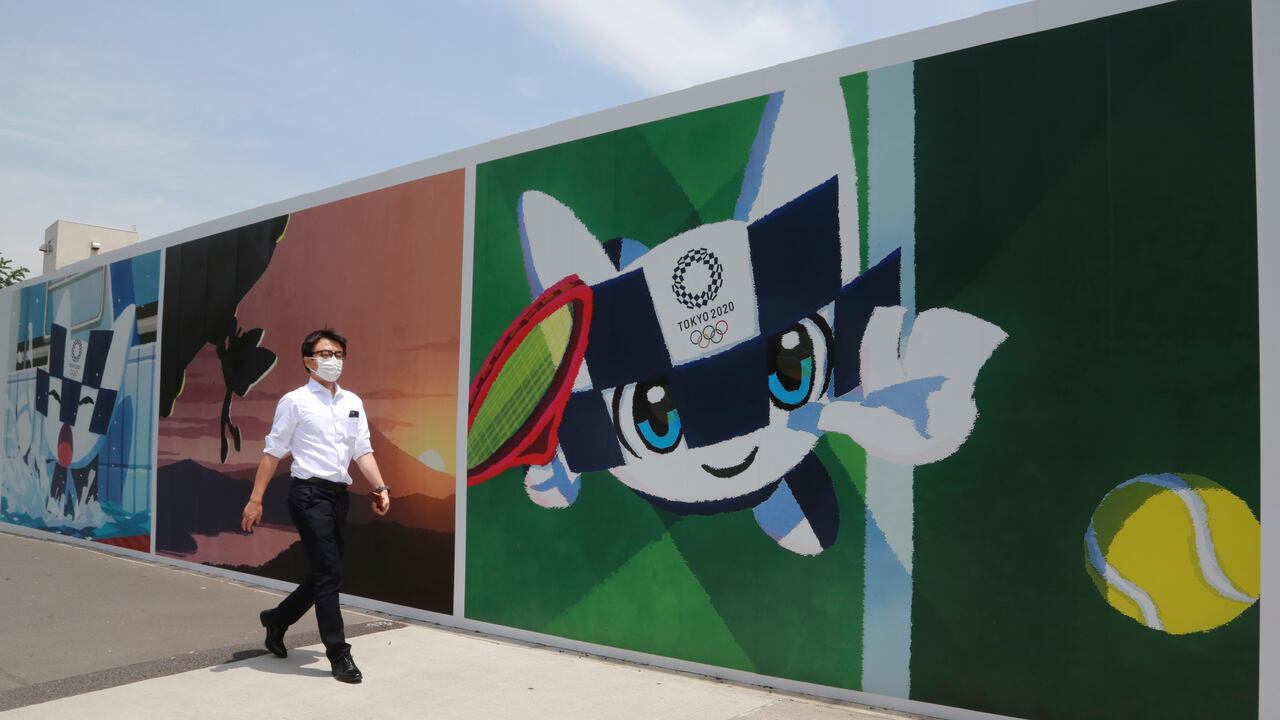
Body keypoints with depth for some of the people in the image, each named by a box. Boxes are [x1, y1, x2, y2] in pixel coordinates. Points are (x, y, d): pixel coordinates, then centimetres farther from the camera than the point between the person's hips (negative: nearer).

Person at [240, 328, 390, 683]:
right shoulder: (295, 401, -4)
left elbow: (363, 451, 8)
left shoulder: (353, 403, 12)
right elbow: (273, 452, -4)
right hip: (309, 493, -6)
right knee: (330, 573, -7)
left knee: (323, 574, 15)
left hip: (339, 494, 6)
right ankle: (339, 654, 2)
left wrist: (380, 488, -6)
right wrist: (255, 499, -7)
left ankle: (277, 619, 39)